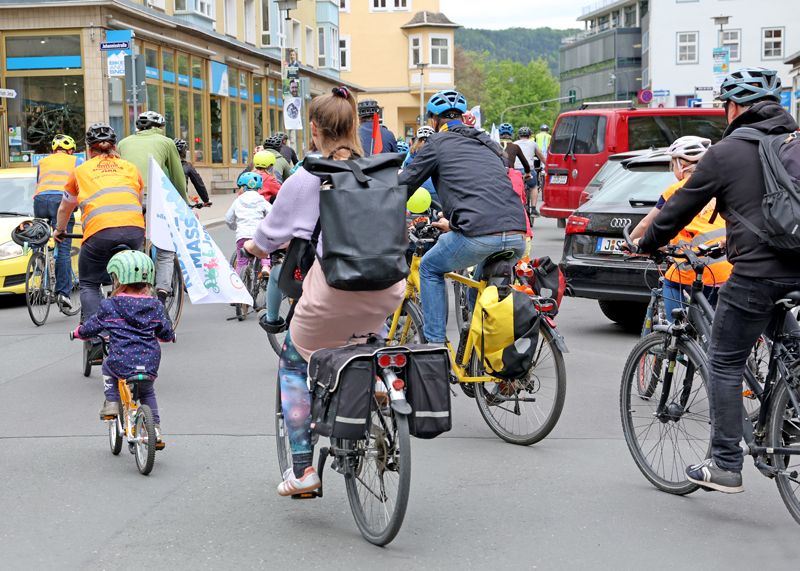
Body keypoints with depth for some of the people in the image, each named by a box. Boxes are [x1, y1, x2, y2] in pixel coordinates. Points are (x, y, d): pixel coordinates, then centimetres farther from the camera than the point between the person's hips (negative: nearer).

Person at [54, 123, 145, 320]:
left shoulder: (80, 170, 22)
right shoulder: (130, 167, 26)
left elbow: (65, 208, 36)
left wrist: (59, 230, 56)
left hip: (100, 231, -2)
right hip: (134, 229, 2)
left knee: (89, 285, 11)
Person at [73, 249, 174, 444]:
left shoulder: (110, 306, -3)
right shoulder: (155, 306, 5)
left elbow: (91, 327, 9)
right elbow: (166, 332, 14)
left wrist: (78, 331, 32)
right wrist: (171, 336, 39)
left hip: (121, 364, -2)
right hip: (150, 365, 3)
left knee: (108, 367, 32)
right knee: (147, 393, 28)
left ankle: (111, 404, 20)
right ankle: (155, 432, 18)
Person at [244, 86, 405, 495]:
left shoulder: (305, 180, -3)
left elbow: (269, 237, 7)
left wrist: (253, 246, 30)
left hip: (333, 293, -4)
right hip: (387, 294, 4)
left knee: (293, 364, 19)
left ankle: (302, 467, 14)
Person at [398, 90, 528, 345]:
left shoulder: (438, 142, 11)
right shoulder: (488, 144, 29)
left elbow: (405, 184, 15)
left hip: (479, 236, -6)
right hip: (517, 236, 6)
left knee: (430, 269, 21)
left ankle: (435, 342, 15)